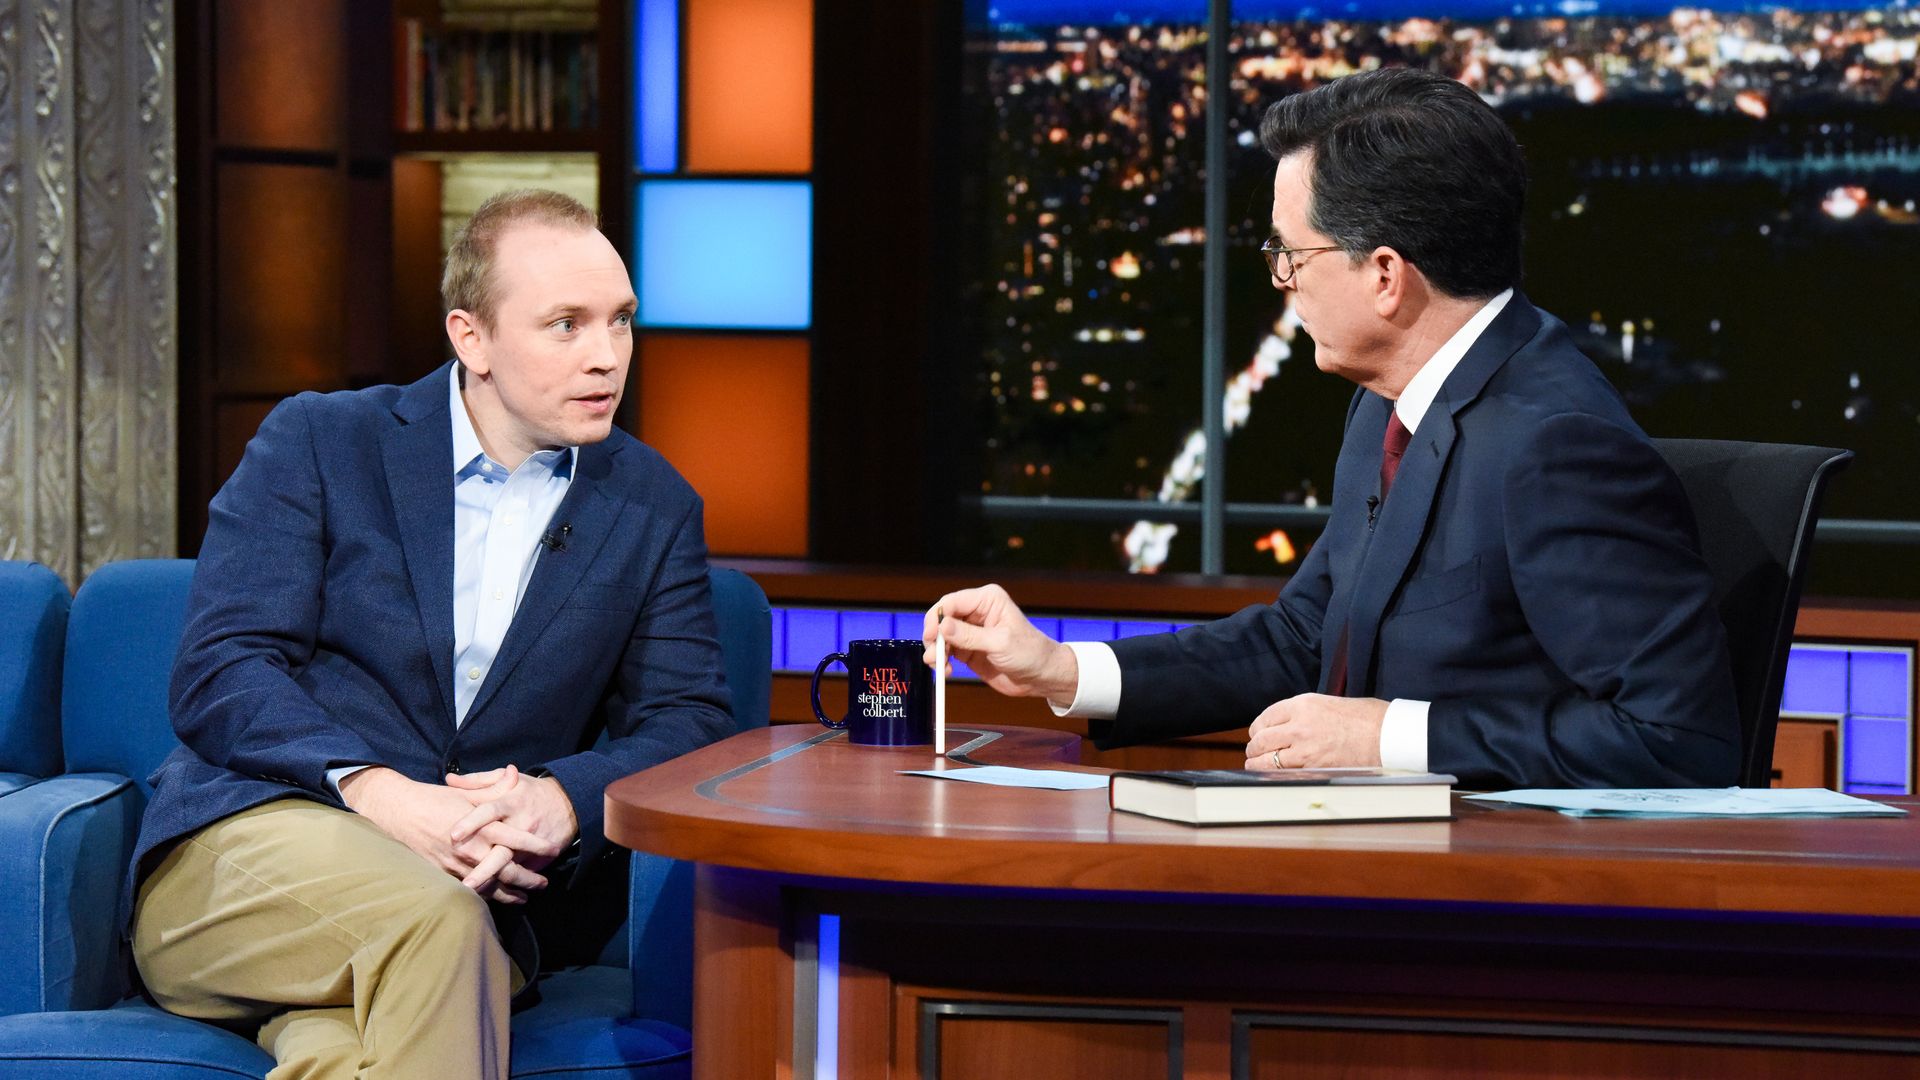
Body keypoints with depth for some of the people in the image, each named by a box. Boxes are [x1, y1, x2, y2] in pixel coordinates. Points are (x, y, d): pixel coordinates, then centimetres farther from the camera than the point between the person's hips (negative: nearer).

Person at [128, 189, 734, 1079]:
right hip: (251, 836, -1)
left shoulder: (654, 509, 15)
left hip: (478, 885, 1)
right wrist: (378, 794, -22)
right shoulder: (318, 442, 6)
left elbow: (689, 723, 8)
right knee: (433, 919, -36)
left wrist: (561, 799, -16)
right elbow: (217, 672, -4)